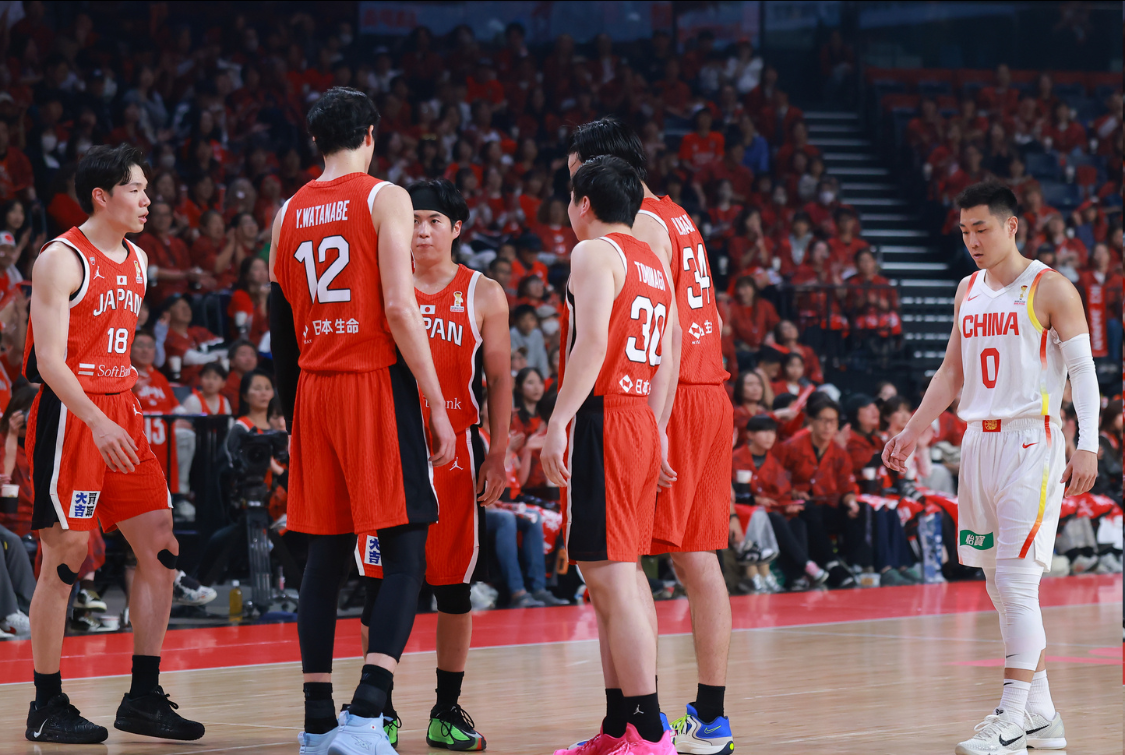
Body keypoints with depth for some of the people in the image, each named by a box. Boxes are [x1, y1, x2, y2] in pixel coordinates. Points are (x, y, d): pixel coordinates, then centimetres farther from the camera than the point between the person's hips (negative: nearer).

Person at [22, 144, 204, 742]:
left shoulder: (137, 261, 13)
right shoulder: (61, 260, -11)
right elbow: (50, 361, -18)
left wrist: (128, 411, 17)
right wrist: (98, 423, -28)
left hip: (120, 417, 8)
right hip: (69, 418, -8)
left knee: (160, 549, 2)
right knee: (64, 560, -4)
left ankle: (143, 699, 8)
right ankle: (47, 707, 5)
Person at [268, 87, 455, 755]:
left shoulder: (290, 212, 13)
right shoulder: (384, 198, -5)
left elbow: (279, 325, 15)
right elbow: (399, 307, -13)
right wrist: (438, 407, -11)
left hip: (314, 390, 6)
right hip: (378, 383, -6)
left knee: (326, 555, 10)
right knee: (407, 554, -5)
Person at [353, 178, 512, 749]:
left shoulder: (483, 296, 5)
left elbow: (499, 380, 5)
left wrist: (498, 454, -2)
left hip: (455, 447, 0)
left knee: (454, 585, 4)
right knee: (381, 580, -3)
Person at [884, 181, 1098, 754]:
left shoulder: (1051, 289, -6)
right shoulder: (969, 290, 14)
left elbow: (1084, 372, -8)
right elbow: (952, 374, 21)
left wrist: (1087, 446, -18)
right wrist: (911, 433, 15)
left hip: (1031, 443, -7)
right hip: (979, 443, 7)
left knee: (1017, 580, -13)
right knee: (1001, 585, 8)